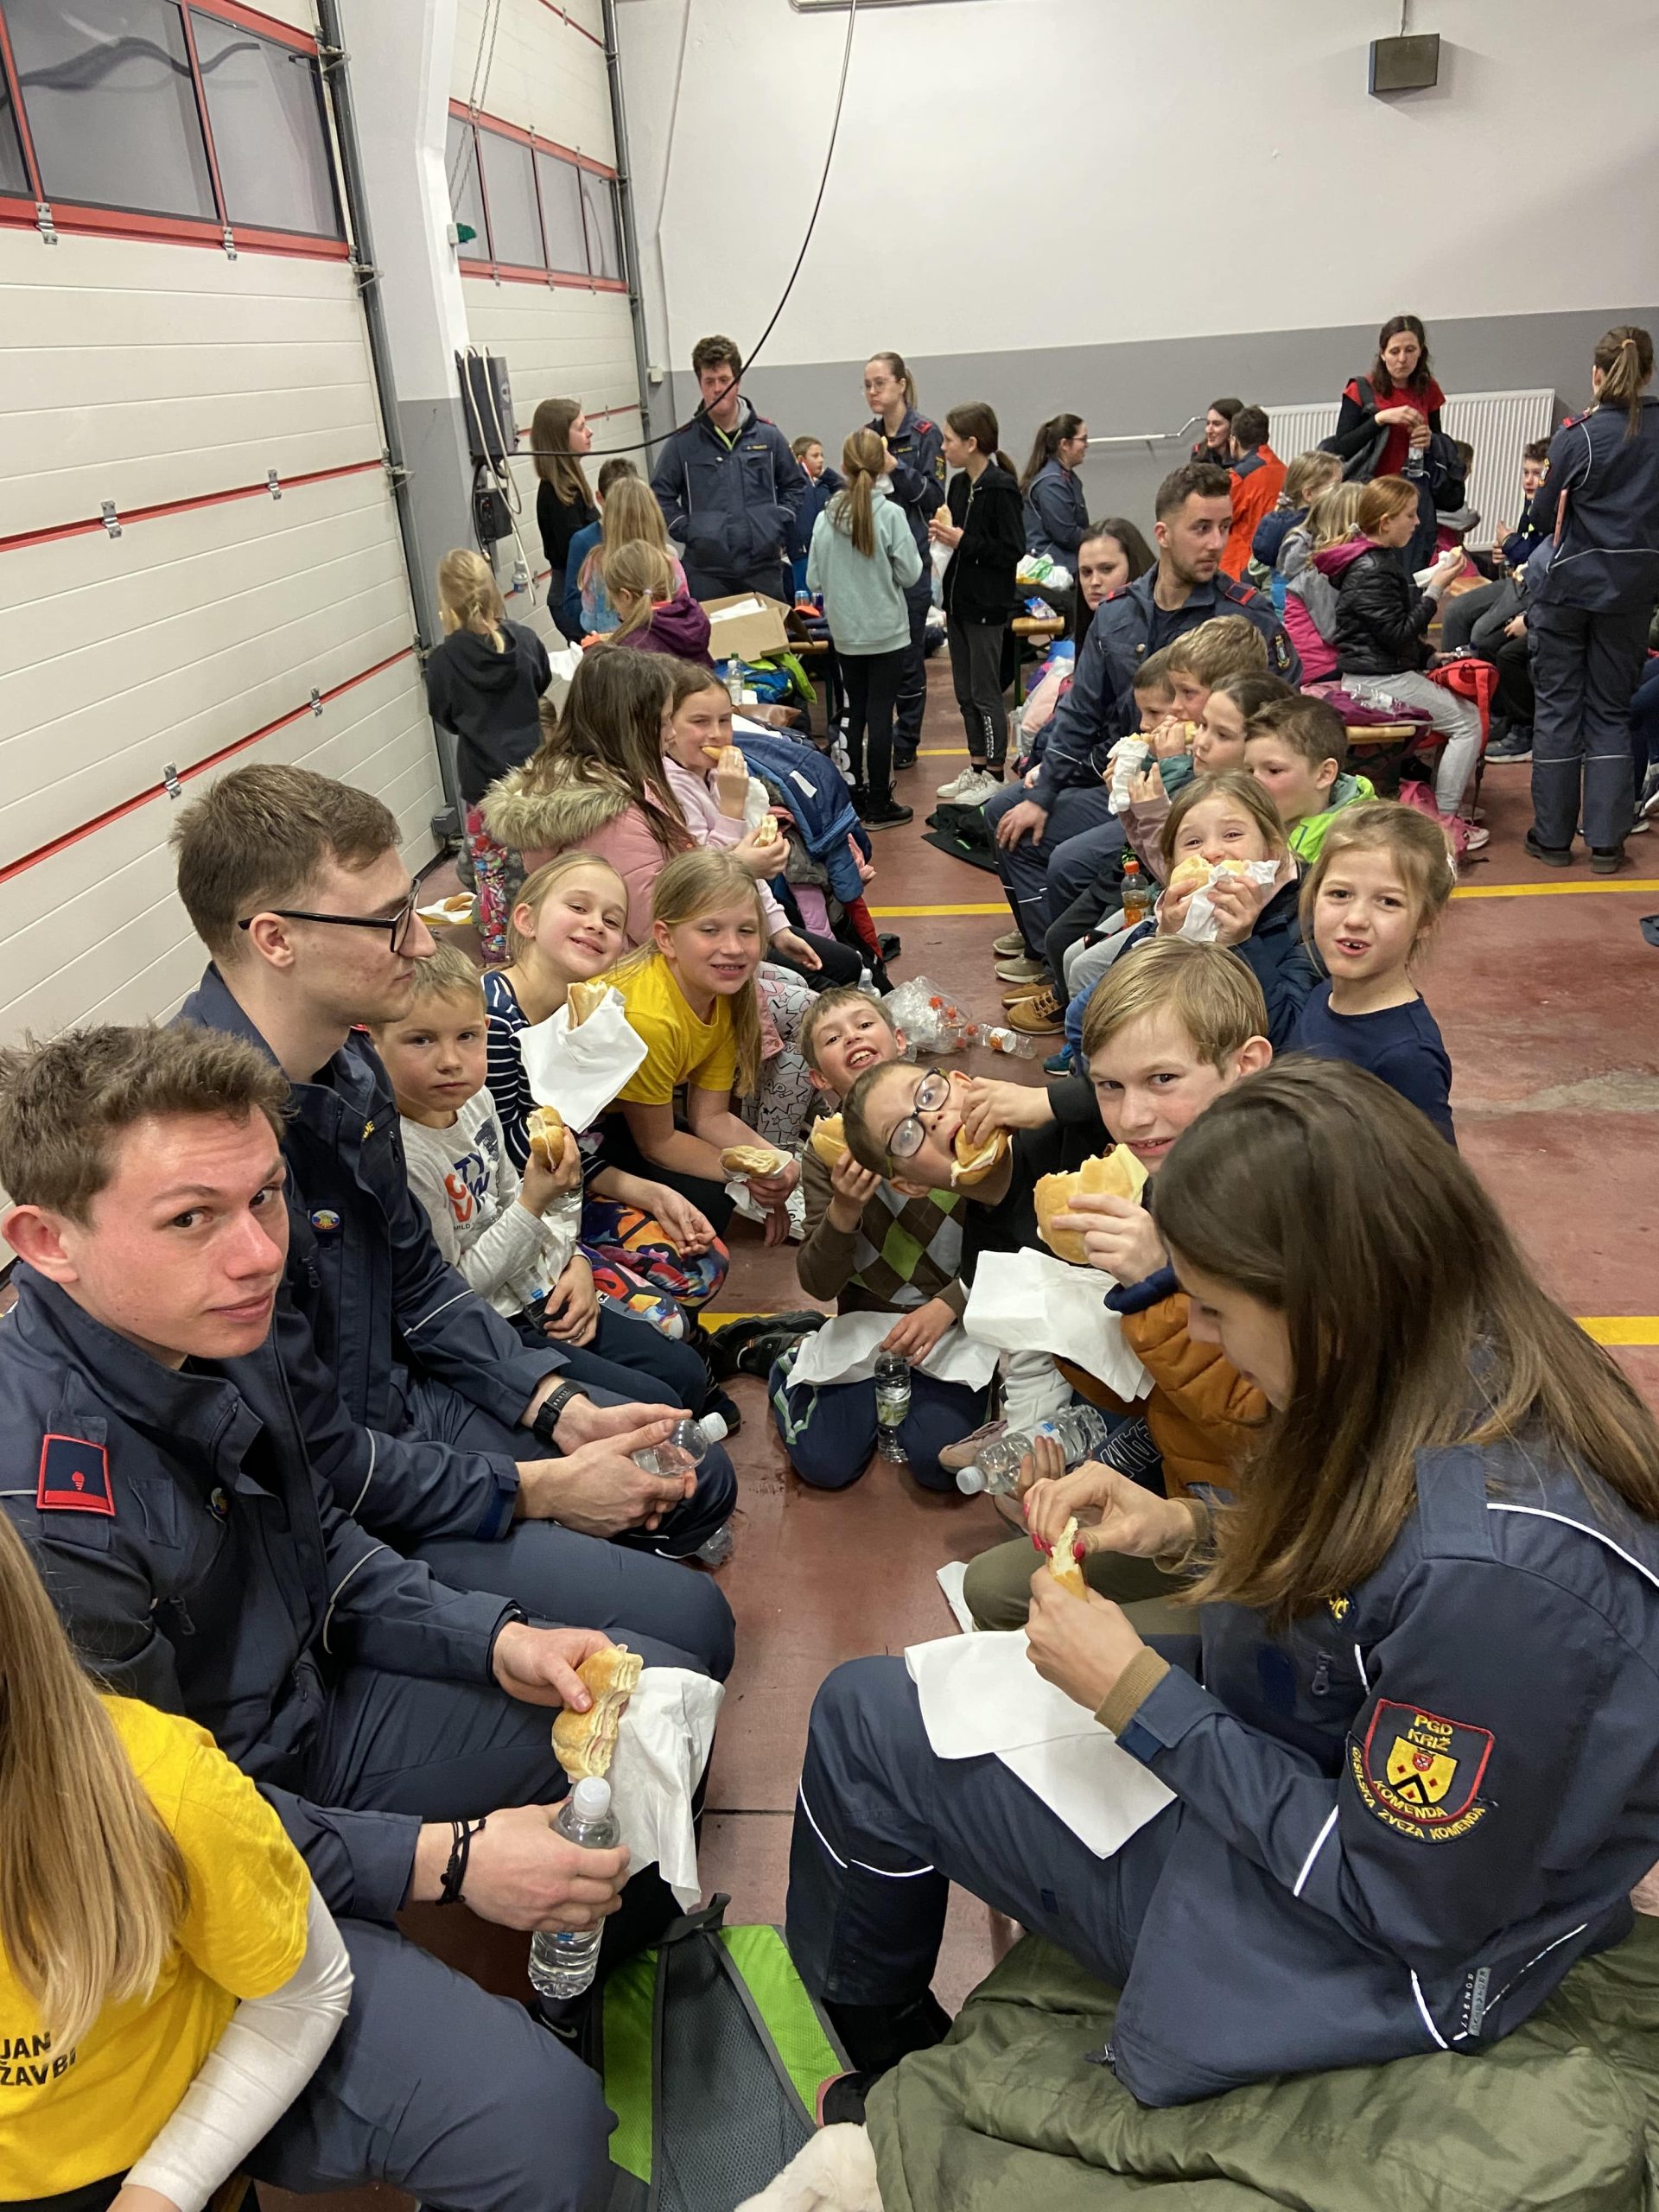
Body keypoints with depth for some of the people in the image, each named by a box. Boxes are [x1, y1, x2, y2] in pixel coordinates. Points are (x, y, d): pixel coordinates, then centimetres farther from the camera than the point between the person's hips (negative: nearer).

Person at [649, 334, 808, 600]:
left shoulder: (768, 435, 7)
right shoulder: (683, 442, 1)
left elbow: (795, 485, 18)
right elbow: (660, 495, 8)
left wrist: (780, 527, 5)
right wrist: (688, 531, -4)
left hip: (765, 569, 2)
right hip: (706, 572, -2)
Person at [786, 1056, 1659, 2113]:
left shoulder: (1496, 1566, -37)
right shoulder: (1482, 1366, -11)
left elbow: (1402, 1902, -26)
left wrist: (1141, 1696, -22)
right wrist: (1192, 1532, -7)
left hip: (1365, 1969, -9)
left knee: (867, 1718, -4)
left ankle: (882, 2057, 28)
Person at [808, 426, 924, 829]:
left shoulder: (826, 517, -3)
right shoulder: (890, 514, -13)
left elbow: (814, 580, 1)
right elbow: (909, 573, -9)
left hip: (845, 633, 4)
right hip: (887, 631, -4)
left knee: (855, 713, 15)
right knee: (880, 715, 0)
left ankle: (855, 796, 23)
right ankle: (878, 806, 4)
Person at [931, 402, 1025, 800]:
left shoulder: (1001, 488, -15)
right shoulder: (958, 485, 9)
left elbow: (1012, 551, -18)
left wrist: (962, 541, -21)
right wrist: (942, 535, 2)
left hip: (988, 607, -8)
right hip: (960, 600, 8)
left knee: (985, 692, -2)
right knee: (965, 691, 13)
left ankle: (994, 775, 8)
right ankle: (977, 767, 24)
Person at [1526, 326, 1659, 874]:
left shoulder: (1578, 435, -10)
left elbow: (1545, 516, -3)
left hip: (1569, 583, -3)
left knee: (1558, 705, 6)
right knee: (1611, 709, 10)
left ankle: (1553, 836, 10)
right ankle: (1606, 842, 6)